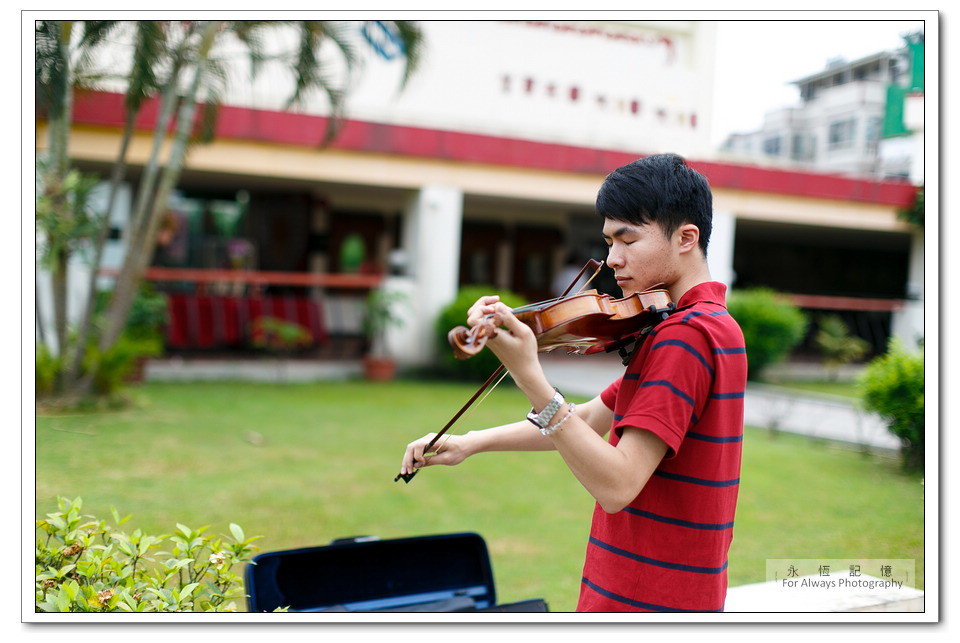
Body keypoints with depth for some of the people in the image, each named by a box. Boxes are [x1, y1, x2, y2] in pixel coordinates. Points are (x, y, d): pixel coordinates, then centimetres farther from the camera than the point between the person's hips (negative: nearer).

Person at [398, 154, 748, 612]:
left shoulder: (685, 334, -18)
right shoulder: (712, 323, 12)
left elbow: (617, 485, -25)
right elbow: (591, 419, 14)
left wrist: (528, 376, -32)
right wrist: (472, 442, 7)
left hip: (640, 602, -9)